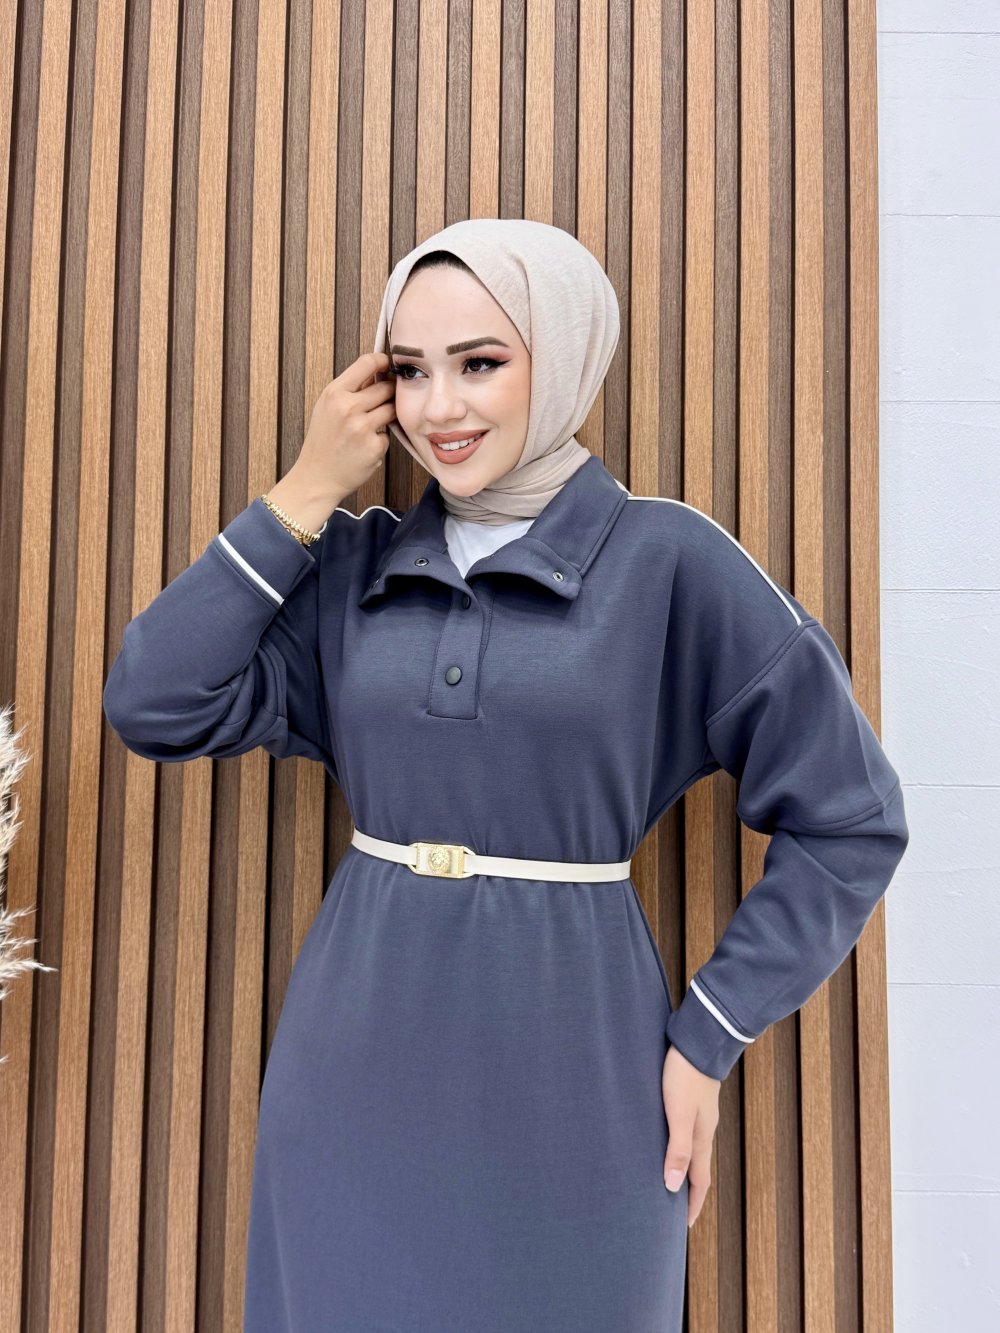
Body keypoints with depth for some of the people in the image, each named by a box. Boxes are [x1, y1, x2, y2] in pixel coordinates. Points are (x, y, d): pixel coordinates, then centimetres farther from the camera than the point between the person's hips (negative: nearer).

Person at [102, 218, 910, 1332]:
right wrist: (306, 491, -9)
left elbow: (849, 820, -6)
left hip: (565, 1075, -3)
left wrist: (707, 1039, -7)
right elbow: (156, 706, -7)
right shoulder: (354, 565, 2)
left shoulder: (669, 562, -9)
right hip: (350, 1073, 3)